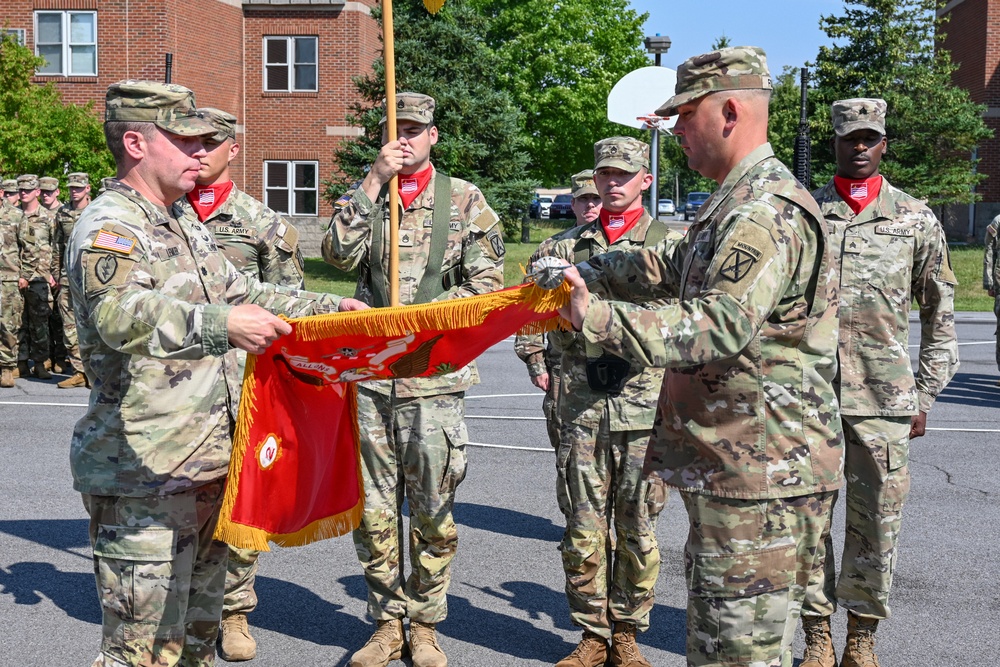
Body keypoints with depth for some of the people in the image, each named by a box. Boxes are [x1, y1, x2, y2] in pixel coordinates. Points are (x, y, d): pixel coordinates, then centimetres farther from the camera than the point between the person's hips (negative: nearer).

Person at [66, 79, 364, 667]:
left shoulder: (185, 224, 17)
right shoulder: (109, 225, -13)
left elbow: (244, 294, 27)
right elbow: (118, 314, -33)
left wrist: (329, 307, 20)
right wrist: (219, 325, -46)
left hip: (207, 462, 9)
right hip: (145, 470, -9)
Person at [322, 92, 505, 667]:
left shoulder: (465, 199, 5)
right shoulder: (365, 197, 12)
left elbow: (486, 283, 0)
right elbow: (340, 254, -7)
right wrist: (374, 181, -9)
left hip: (435, 374, -2)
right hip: (370, 372, 2)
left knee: (432, 507, 5)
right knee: (374, 506, 7)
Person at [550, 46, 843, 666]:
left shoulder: (767, 212, -18)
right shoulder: (740, 205, 18)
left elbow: (721, 325, -30)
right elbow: (672, 267, 32)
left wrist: (599, 318, -34)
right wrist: (585, 272, 25)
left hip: (761, 473, -11)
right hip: (732, 467, 11)